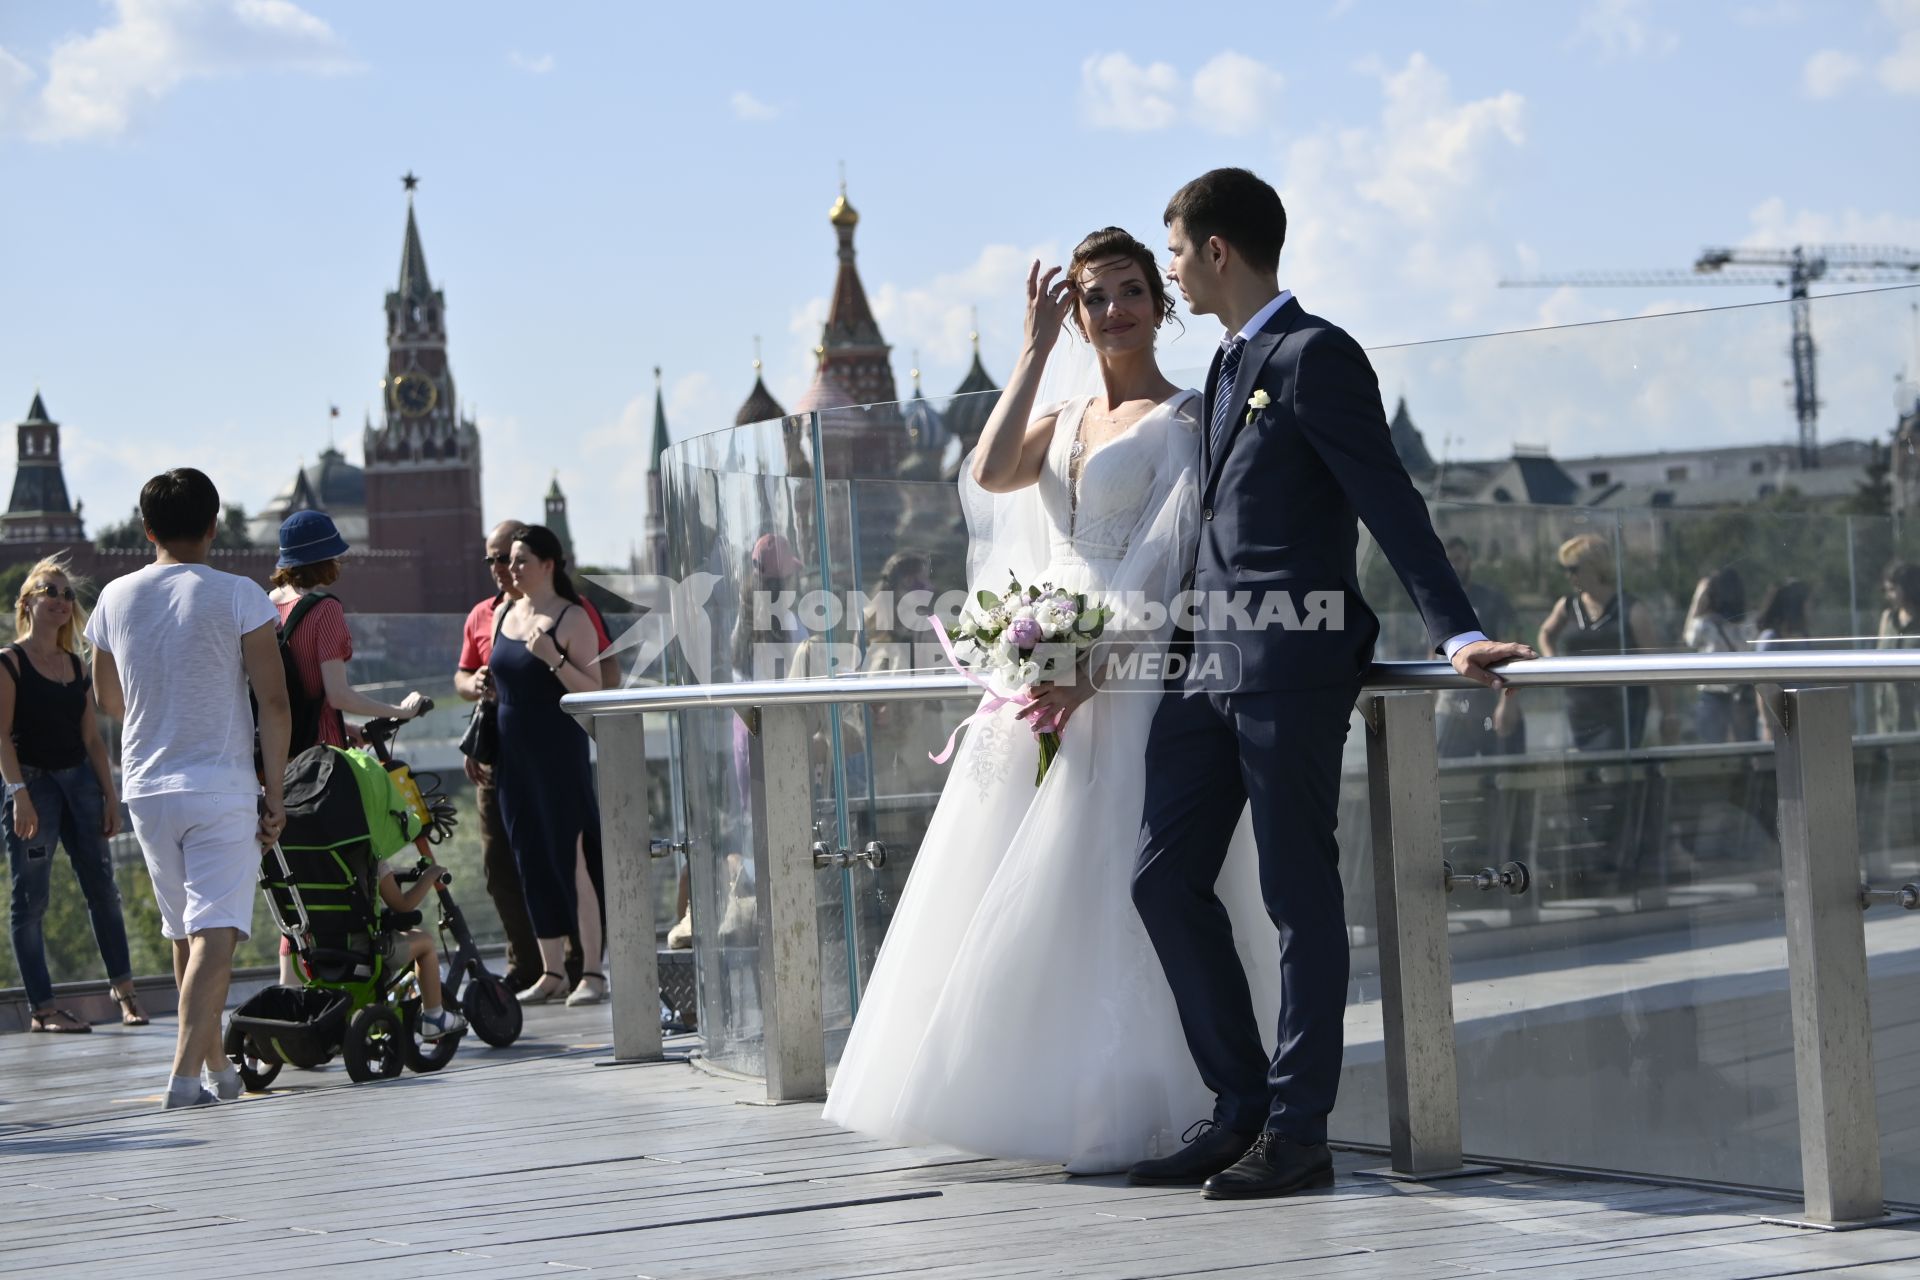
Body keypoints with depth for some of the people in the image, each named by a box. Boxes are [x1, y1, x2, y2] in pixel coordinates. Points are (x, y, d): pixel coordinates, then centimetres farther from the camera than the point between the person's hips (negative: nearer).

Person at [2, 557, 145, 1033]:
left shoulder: (76, 665, 14)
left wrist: (109, 796, 10)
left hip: (79, 779, 6)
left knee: (102, 887, 3)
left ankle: (124, 992, 9)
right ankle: (42, 1008, -2)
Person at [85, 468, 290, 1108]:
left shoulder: (115, 598, 5)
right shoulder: (238, 597, -8)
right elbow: (273, 701, -11)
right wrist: (275, 791, -5)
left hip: (146, 789, 5)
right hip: (222, 788, -5)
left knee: (185, 935, 17)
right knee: (214, 933, -9)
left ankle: (217, 1063, 28)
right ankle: (185, 1072, -21)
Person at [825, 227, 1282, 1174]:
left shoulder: (1182, 422, -2)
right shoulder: (1061, 420, 18)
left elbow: (1163, 560, -12)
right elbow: (989, 472, -3)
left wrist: (1090, 668, -22)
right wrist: (1036, 348, -2)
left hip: (1128, 673, -7)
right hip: (1038, 669, 7)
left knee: (1105, 889, -10)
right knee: (1014, 891, 6)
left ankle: (1119, 1111, -6)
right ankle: (1030, 1098, 12)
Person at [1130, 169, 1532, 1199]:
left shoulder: (1315, 357, -7)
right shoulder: (1227, 368, 20)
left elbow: (1389, 502, -13)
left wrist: (1455, 632, -21)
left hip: (1291, 661, -9)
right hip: (1208, 659, 9)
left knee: (1298, 894, -3)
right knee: (1165, 879, 7)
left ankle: (1297, 1131, 3)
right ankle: (1242, 1107, 15)